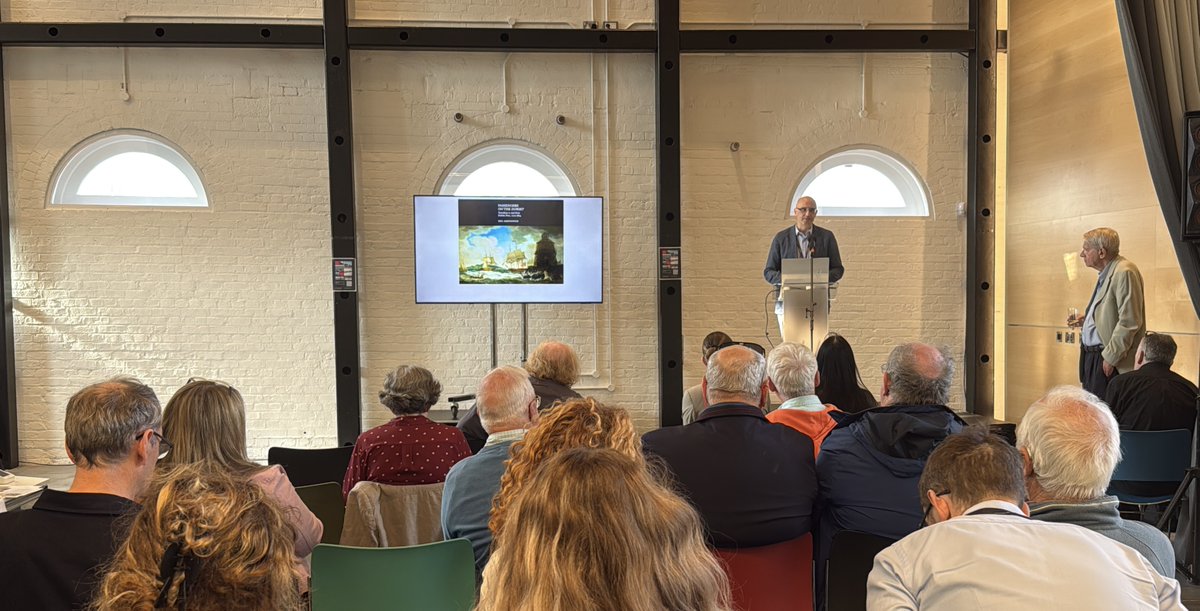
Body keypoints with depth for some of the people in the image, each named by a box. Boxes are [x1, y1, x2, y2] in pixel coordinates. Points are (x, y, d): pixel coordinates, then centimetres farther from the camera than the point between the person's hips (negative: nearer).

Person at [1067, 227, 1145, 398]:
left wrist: (1110, 357, -19)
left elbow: (1129, 322, -20)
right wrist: (1084, 320, 12)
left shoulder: (1124, 272, -15)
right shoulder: (1106, 274, 16)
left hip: (1106, 360, -9)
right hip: (1091, 355, 9)